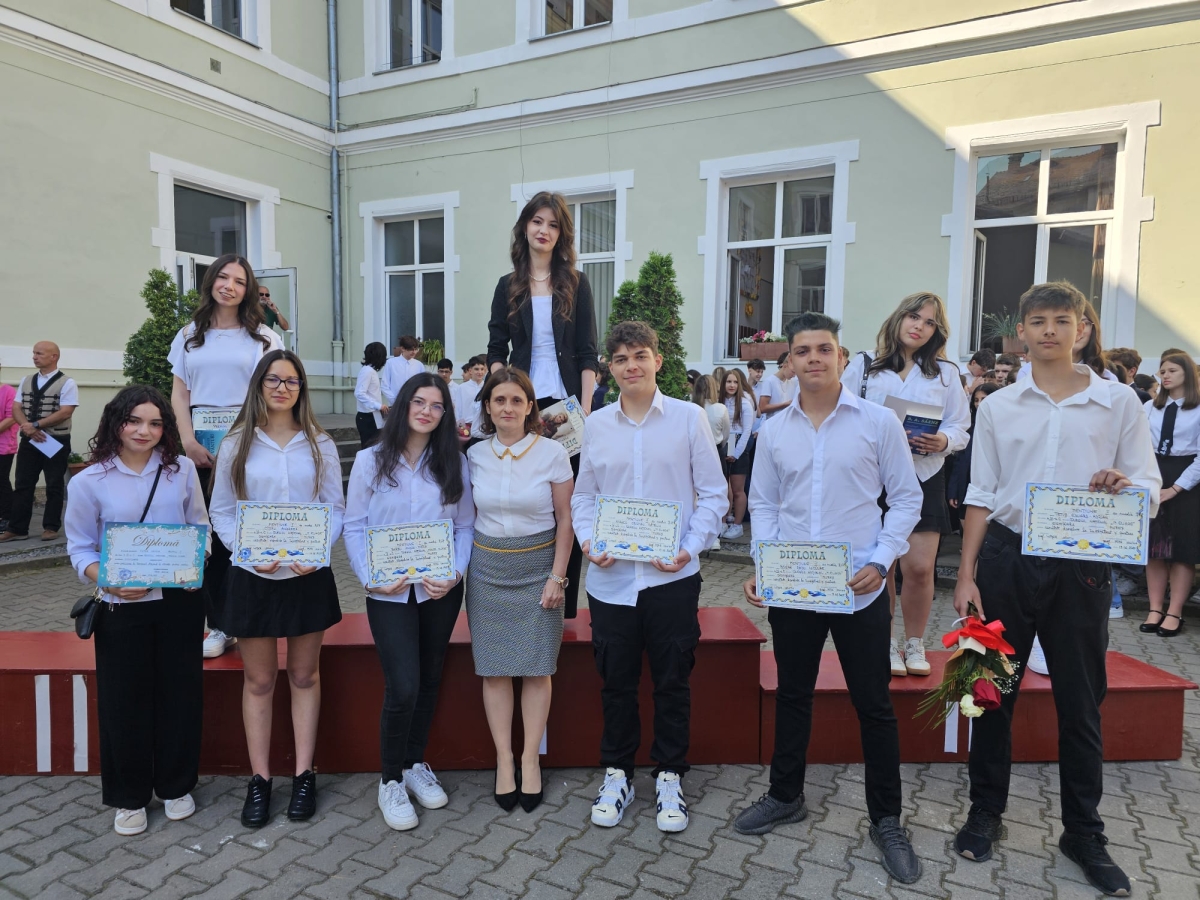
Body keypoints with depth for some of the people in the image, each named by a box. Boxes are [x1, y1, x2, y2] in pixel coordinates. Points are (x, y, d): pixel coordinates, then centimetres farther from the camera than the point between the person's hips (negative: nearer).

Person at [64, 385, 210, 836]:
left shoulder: (182, 469, 0)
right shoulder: (89, 482, -4)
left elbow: (200, 526, 8)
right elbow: (80, 549, 0)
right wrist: (108, 581, -18)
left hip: (181, 600, 2)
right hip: (123, 608, -1)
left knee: (180, 693, 10)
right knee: (126, 701, 8)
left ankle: (176, 786, 31)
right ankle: (129, 796, 28)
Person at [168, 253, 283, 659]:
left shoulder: (262, 337, 7)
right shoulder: (190, 335, 13)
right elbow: (179, 395, 9)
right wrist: (189, 442, -6)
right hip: (201, 446, 2)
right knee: (207, 532, 1)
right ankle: (220, 624, 10)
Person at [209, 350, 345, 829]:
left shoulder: (319, 444, 2)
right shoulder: (236, 445, 1)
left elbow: (336, 508, 2)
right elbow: (221, 512, 2)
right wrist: (251, 554, -14)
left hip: (308, 576, 0)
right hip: (252, 577, 0)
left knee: (304, 676, 11)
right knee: (259, 681, 9)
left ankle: (304, 775, 22)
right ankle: (260, 779, 21)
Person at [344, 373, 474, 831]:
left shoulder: (454, 464, 4)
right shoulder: (370, 461, -1)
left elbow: (466, 526, 3)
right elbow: (354, 526, -1)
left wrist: (455, 574, -11)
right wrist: (369, 577, -13)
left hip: (440, 590, 3)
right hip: (389, 592, -2)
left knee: (429, 679, 13)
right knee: (402, 687, -7)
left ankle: (415, 763, 34)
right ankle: (390, 780, 15)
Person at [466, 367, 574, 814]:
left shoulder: (552, 453, -6)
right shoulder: (475, 456, 2)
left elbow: (565, 520, -3)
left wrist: (557, 577, -6)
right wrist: (461, 567, 2)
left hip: (538, 567, -2)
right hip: (487, 567, 2)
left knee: (536, 667, 3)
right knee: (494, 668, 5)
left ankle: (530, 759, 18)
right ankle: (503, 759, 19)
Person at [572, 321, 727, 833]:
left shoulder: (688, 418, -1)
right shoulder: (596, 425, 5)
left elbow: (714, 494, 0)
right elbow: (583, 496, 11)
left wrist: (691, 547, -12)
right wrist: (589, 541, -7)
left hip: (672, 576, -2)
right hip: (611, 577, 2)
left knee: (672, 681, 10)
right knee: (616, 681, 13)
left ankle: (670, 777, 29)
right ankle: (616, 774, 32)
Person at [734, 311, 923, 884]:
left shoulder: (878, 422, -4)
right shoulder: (774, 430, 4)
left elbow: (905, 497, -1)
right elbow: (763, 504, 9)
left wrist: (880, 561, -12)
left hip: (859, 588, -2)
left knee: (874, 704, 7)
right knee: (792, 695, 17)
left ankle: (886, 820, 26)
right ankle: (785, 795, 37)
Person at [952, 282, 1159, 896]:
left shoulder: (1118, 403, 2)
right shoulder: (997, 406, 4)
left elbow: (1150, 493, 2)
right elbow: (981, 495, 4)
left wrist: (1123, 487, -23)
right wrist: (966, 574, -1)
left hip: (1080, 565, -1)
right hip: (1007, 558, 1)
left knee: (1080, 701, 10)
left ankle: (1083, 833, 28)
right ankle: (985, 811, 28)